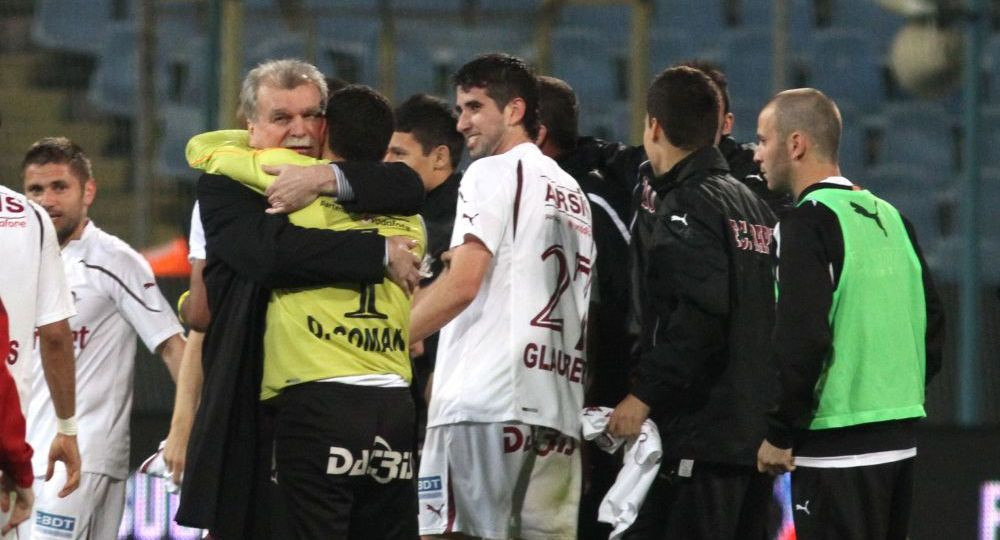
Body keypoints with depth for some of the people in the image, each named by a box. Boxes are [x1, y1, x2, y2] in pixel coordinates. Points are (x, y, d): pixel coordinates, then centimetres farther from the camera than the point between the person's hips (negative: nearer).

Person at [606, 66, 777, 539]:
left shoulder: (685, 205, -10)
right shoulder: (751, 204, 18)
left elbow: (698, 318, -22)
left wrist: (644, 394, -20)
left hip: (699, 435, -9)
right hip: (756, 431, 9)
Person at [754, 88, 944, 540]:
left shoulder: (808, 224, -11)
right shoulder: (889, 217, 14)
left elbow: (801, 338, -18)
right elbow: (933, 322, 16)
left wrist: (780, 433, -11)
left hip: (837, 451, -8)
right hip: (900, 442, 8)